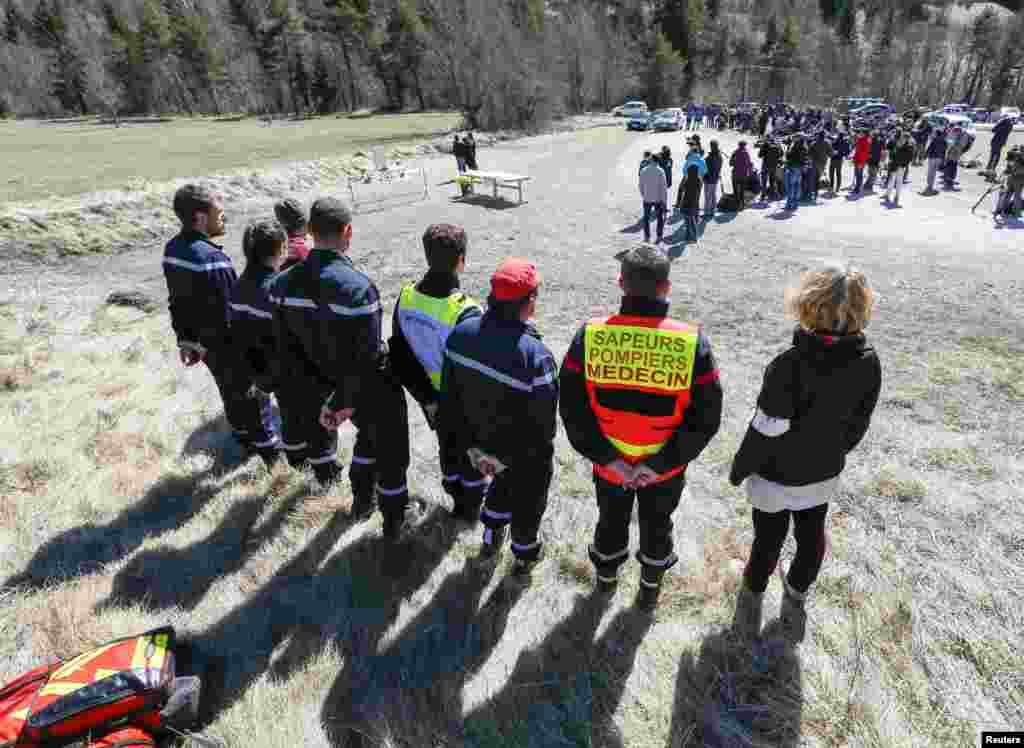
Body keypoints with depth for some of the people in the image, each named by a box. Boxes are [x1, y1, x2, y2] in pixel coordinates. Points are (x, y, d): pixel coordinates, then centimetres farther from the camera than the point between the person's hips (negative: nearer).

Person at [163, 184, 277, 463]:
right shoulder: (211, 258, -28)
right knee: (250, 393, 10)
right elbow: (228, 312, -26)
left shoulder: (172, 249, 2)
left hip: (202, 342, 8)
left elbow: (176, 301, 9)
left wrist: (185, 340, 15)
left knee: (230, 391, 23)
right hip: (227, 343, -8)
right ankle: (265, 443, 24)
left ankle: (244, 440, 39)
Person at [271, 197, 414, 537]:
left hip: (327, 386, 6)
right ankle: (394, 519, 34)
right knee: (390, 451, 18)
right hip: (370, 391, -6)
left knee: (368, 436, 32)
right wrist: (344, 401, -14)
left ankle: (362, 499, 48)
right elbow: (368, 357, -28)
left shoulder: (285, 283, -10)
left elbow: (287, 352, -3)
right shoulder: (357, 286, -30)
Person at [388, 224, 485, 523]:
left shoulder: (406, 297, -14)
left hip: (432, 398, 5)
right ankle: (470, 506, 42)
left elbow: (399, 355, -4)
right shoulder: (466, 312, -34)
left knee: (447, 445, 29)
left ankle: (454, 489, 52)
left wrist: (422, 393, 4)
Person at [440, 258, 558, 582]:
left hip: (481, 442, 5)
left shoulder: (461, 333, -17)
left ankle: (491, 538, 54)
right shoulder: (535, 355, -36)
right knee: (526, 503, 24)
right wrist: (541, 447, -1)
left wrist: (465, 442, 7)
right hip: (524, 453, -5)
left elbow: (449, 394, -6)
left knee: (504, 481, 36)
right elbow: (544, 418, -24)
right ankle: (525, 557, 49)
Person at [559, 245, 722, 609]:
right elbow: (706, 418, -18)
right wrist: (661, 462, -12)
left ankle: (606, 577, 55)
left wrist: (606, 456, -9)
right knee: (657, 525, 28)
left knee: (611, 520, 29)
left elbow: (572, 407, -16)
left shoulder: (590, 335, -21)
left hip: (608, 463, 1)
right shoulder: (693, 343, -22)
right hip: (666, 469, 0)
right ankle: (650, 588, 53)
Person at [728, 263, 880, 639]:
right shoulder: (869, 363, -14)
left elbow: (765, 430, -23)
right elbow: (859, 424, 0)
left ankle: (752, 597, 40)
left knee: (768, 543, 16)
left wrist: (739, 468, -7)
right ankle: (795, 597, 48)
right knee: (811, 541, 24)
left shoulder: (789, 365, -31)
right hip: (824, 474, 5)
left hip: (776, 476, -4)